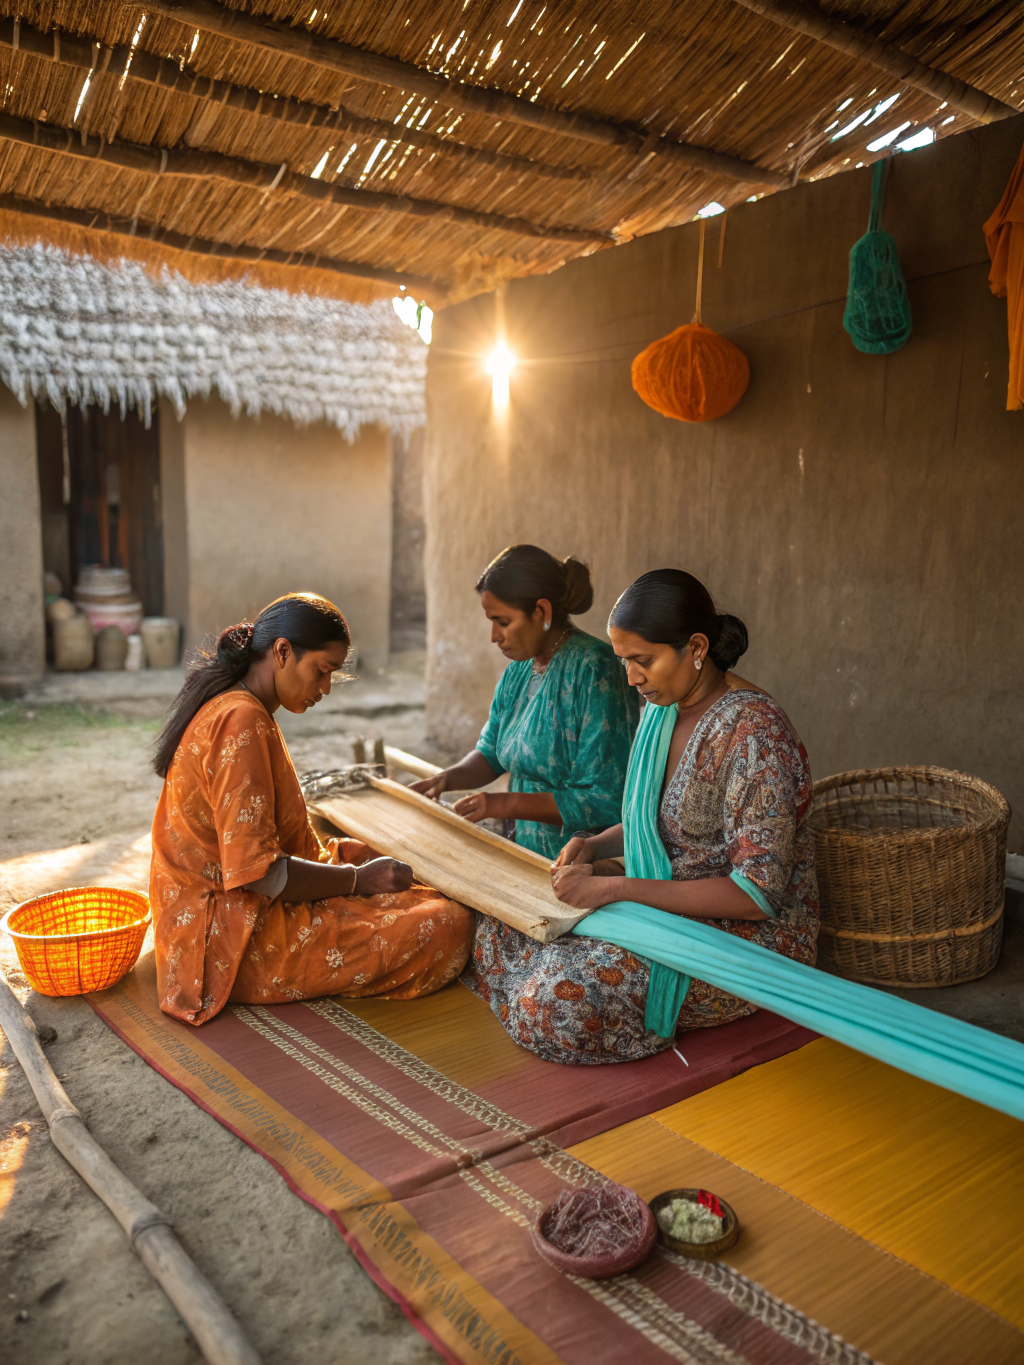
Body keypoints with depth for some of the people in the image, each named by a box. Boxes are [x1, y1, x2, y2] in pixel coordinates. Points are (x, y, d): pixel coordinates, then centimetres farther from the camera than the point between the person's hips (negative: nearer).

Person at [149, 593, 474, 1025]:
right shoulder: (242, 722, -23)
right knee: (451, 924, -14)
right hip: (236, 948, -11)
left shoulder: (223, 706, 9)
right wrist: (359, 879, -15)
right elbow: (255, 872, -27)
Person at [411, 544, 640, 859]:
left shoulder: (596, 671, -16)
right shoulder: (518, 671, 9)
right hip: (526, 854, 7)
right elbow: (491, 753, 22)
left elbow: (608, 803, -19)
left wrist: (509, 804, -21)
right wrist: (448, 778, 2)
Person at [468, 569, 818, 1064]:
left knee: (567, 991, -24)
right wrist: (595, 845, -3)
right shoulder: (662, 709, 3)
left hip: (748, 935, -7)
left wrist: (618, 888, -27)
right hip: (670, 904, 7)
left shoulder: (754, 730, -23)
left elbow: (757, 894, -25)